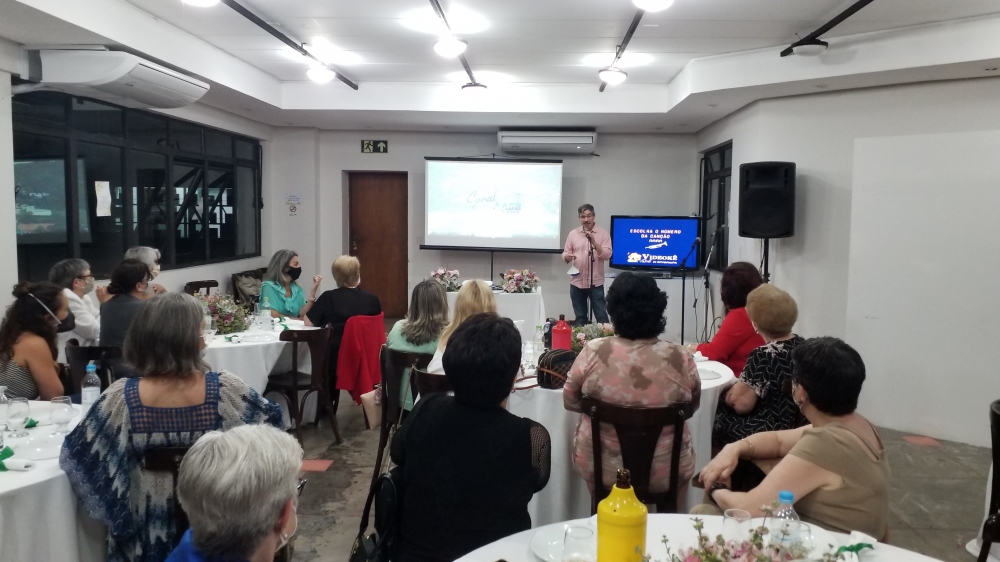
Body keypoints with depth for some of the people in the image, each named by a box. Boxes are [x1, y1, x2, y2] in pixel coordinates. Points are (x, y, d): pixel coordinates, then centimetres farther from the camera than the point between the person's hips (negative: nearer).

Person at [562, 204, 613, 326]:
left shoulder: (603, 233, -1)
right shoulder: (573, 234, 7)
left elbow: (607, 255, -8)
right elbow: (565, 253, 9)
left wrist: (594, 242, -19)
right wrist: (567, 257, -14)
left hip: (596, 283, -3)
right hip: (577, 282, 3)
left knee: (601, 317, 0)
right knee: (580, 318, 11)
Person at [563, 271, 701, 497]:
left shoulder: (593, 352, -17)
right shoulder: (681, 358, -15)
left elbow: (570, 402, -1)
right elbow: (692, 406, 4)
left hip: (600, 467, 0)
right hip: (666, 471, 0)